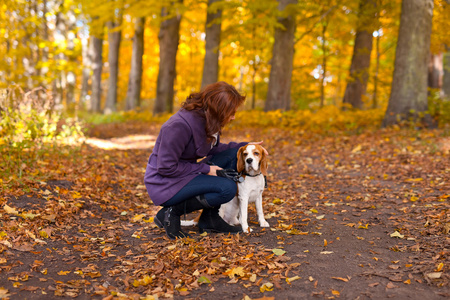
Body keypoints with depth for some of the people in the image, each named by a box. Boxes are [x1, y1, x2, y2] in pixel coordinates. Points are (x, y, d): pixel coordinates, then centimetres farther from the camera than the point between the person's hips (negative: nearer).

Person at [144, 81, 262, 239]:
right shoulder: (179, 125, -27)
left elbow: (213, 148, 16)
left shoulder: (206, 120, 0)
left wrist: (244, 146, 4)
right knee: (227, 188, -22)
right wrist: (205, 169, -18)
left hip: (185, 173, 9)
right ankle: (171, 212, -8)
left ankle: (210, 217, 1)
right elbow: (166, 168, -24)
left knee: (233, 154, 0)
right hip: (165, 184, -9)